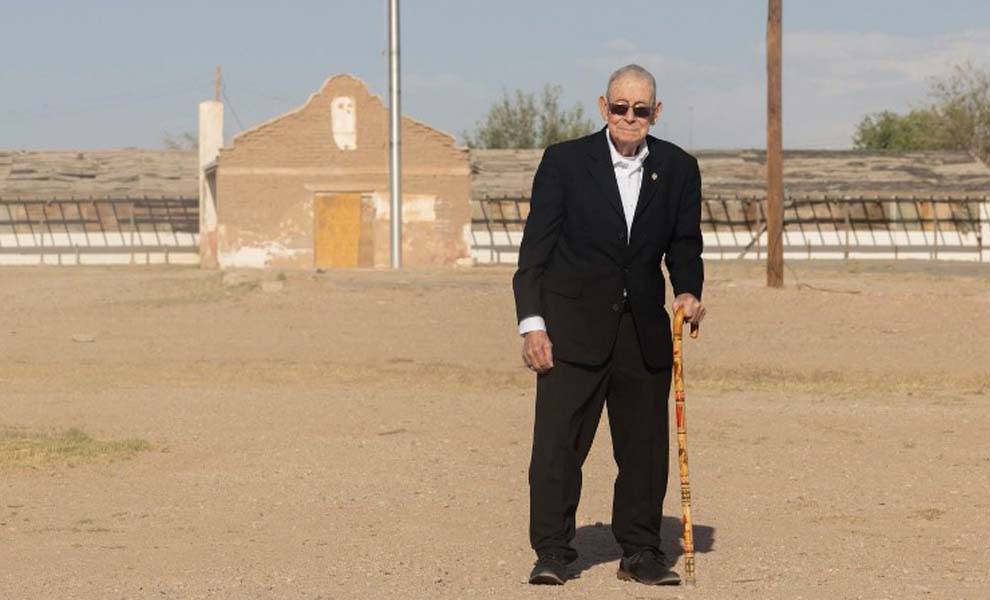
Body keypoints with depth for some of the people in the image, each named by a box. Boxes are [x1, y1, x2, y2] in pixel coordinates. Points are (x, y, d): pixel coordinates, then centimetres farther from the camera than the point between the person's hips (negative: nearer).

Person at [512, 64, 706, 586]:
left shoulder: (679, 169, 6)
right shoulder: (566, 161, -2)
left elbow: (684, 245, 14)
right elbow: (536, 247, -3)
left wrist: (688, 291, -7)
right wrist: (532, 322, -9)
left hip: (645, 330, 3)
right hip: (572, 327, -3)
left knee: (645, 446, 6)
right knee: (558, 441, -6)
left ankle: (640, 552, 18)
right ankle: (552, 553, 2)